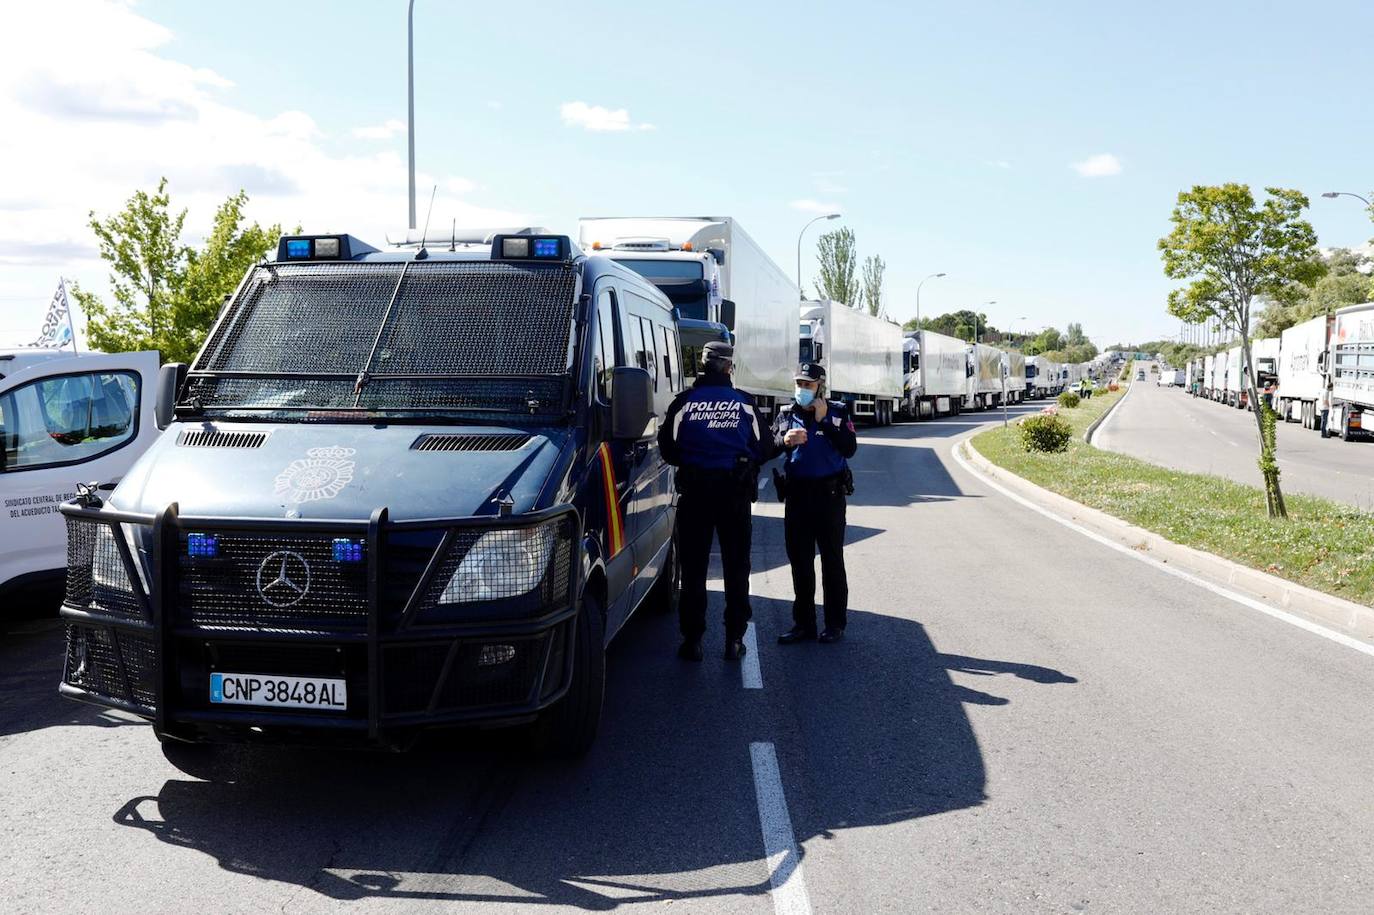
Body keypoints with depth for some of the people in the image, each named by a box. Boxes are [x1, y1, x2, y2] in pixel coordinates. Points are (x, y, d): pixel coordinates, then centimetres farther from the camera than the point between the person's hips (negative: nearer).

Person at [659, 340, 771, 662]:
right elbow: (762, 448, 2)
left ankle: (692, 639, 8)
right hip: (736, 492, 1)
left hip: (694, 491, 0)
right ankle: (735, 639, 12)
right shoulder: (744, 403, -1)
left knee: (693, 567, 8)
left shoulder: (684, 402, -4)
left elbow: (667, 446, -4)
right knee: (736, 566, 11)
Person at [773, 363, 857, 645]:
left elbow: (849, 449, -12)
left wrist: (825, 421, -16)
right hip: (797, 495, 4)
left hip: (829, 494, -3)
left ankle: (835, 624, 11)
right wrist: (784, 441, -11)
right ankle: (803, 623, 16)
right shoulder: (786, 414, 10)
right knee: (800, 561, 8)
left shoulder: (836, 412, 0)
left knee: (832, 560, 4)